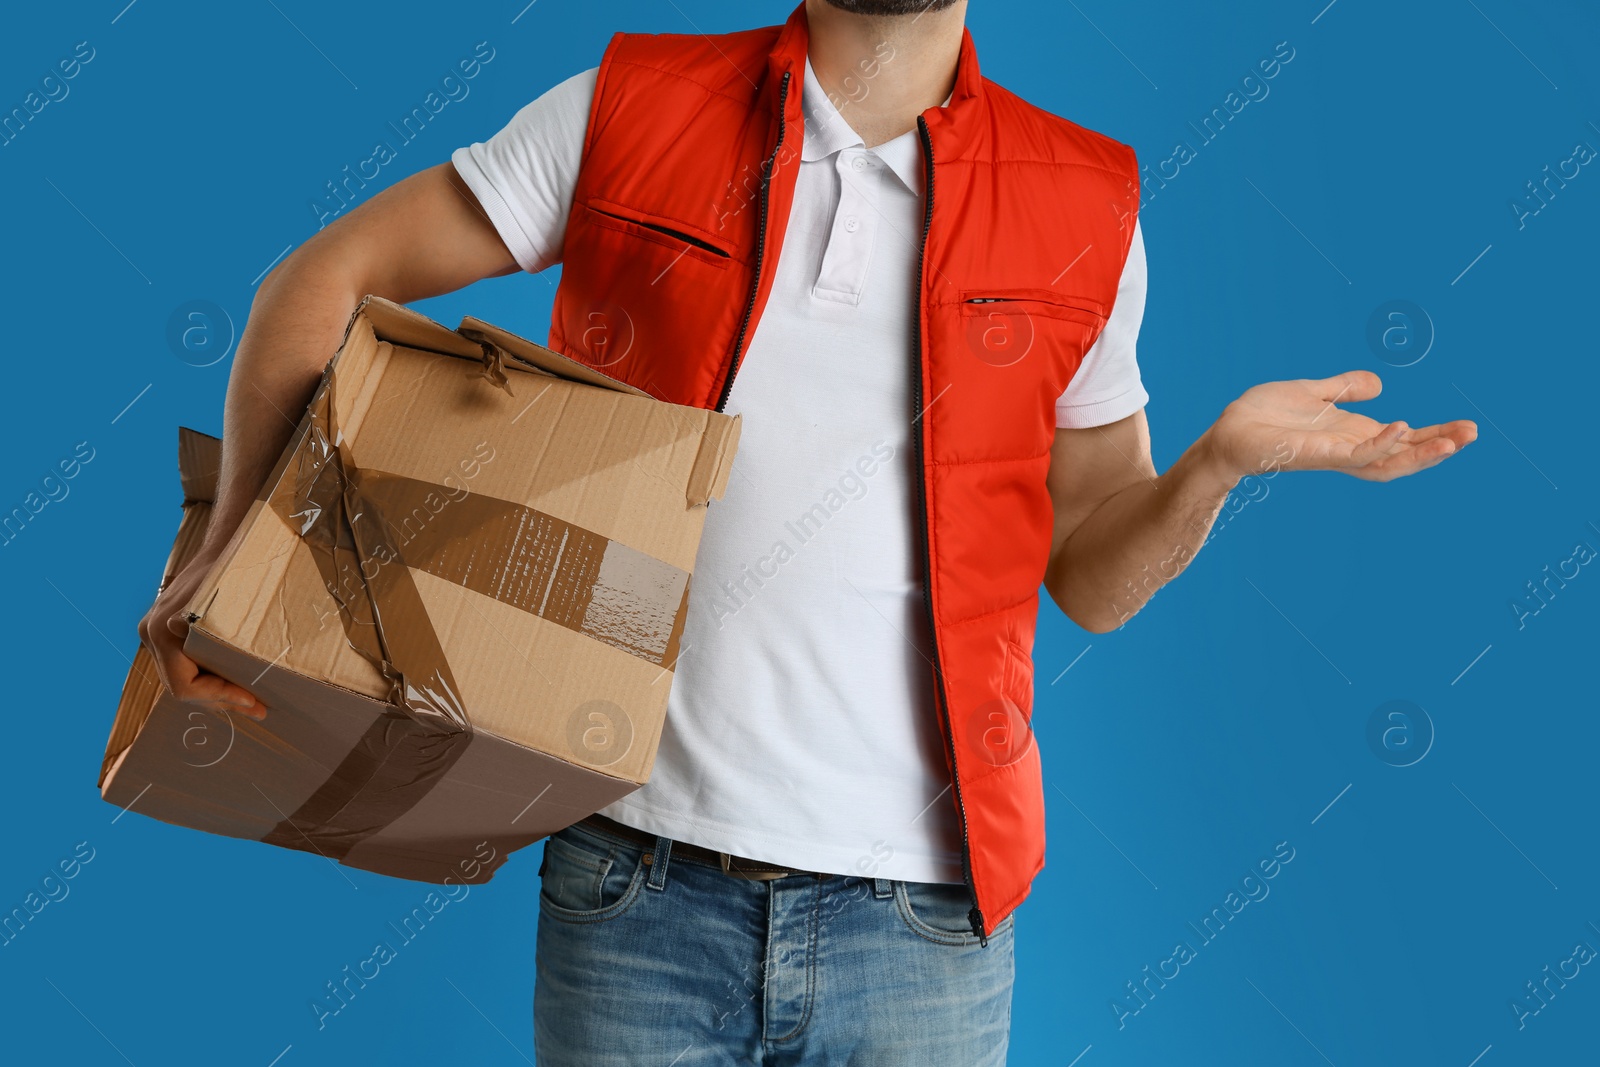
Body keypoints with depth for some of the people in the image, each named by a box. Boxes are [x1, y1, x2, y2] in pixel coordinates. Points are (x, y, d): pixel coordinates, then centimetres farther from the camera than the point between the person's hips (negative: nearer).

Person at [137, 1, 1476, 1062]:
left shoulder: (1086, 207, 4)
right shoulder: (629, 109, 1)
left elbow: (1089, 579, 8)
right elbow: (326, 277, 6)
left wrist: (1217, 459, -10)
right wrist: (239, 539, -5)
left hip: (925, 922, 1)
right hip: (639, 882, 0)